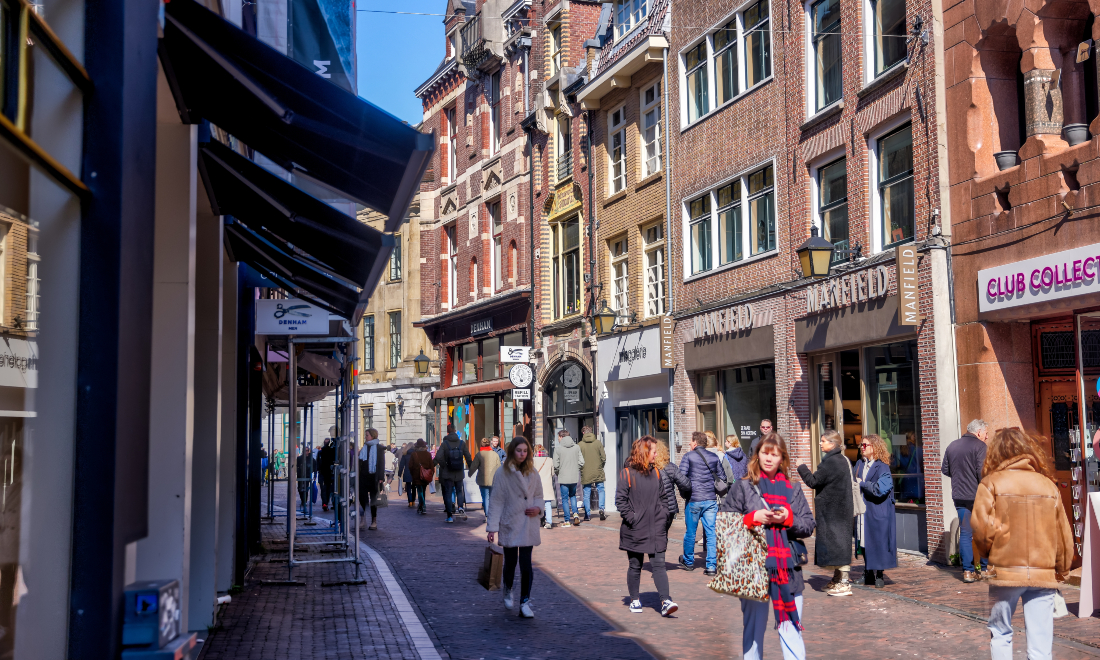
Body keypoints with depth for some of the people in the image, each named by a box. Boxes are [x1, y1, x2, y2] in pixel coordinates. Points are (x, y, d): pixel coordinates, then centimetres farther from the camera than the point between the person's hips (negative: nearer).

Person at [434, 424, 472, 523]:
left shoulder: (444, 444, -9)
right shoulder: (462, 443, -1)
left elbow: (438, 457, -19)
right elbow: (468, 457, 1)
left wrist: (443, 466, -4)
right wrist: (471, 468, 13)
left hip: (447, 474, -2)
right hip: (459, 474, 2)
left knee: (448, 493, 6)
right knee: (459, 491, 18)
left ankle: (450, 515, 5)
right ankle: (461, 507, -8)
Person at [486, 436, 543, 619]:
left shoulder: (532, 473, 5)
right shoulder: (502, 473, -6)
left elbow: (538, 495, 16)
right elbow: (496, 501, -6)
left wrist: (538, 508, -7)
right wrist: (492, 527, -9)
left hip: (528, 525, 2)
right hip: (509, 525, -2)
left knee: (526, 564, -6)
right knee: (510, 562, 10)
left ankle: (525, 602, 2)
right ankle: (508, 592, 38)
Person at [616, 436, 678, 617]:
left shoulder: (656, 472, 10)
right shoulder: (627, 473, -7)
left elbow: (663, 496, 19)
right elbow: (620, 500, -8)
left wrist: (664, 515, 6)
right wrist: (631, 518, -14)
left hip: (656, 529, 3)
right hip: (635, 530, -3)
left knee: (658, 565, -5)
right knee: (635, 566, 9)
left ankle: (666, 602, -11)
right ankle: (635, 600, 23)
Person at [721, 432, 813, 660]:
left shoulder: (793, 490, 12)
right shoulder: (742, 487, 4)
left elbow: (808, 526, 8)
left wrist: (788, 518, -9)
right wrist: (753, 518, -12)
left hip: (788, 569, 2)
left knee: (791, 629, 2)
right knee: (754, 627, 7)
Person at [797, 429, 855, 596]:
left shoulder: (830, 462, -19)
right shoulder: (842, 460, 11)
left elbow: (813, 481, -16)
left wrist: (801, 468, -2)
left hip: (832, 511, -10)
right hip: (841, 508, 10)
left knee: (837, 542, -7)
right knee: (838, 542, 15)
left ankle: (844, 584, -6)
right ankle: (837, 579, 24)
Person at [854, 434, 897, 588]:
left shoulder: (882, 467, -10)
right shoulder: (859, 464, 12)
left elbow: (880, 489, -19)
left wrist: (862, 484, -10)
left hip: (877, 513, -6)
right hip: (862, 511, 6)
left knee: (878, 542, -3)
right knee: (865, 542, 8)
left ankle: (879, 574, 7)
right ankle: (868, 573, 17)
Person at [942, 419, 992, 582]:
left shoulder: (952, 446, 9)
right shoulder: (979, 446, -9)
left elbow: (945, 470, 12)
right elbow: (982, 471, -18)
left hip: (959, 496, 5)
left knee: (965, 533, 7)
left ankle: (968, 571, 4)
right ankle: (985, 568, 15)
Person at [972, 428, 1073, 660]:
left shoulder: (991, 483, -4)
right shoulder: (1048, 485, 5)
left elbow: (981, 528, -12)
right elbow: (1064, 535, 8)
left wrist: (987, 554, 8)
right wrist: (1062, 570, 21)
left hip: (1005, 571, -2)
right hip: (1044, 575, 2)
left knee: (1000, 633, 15)